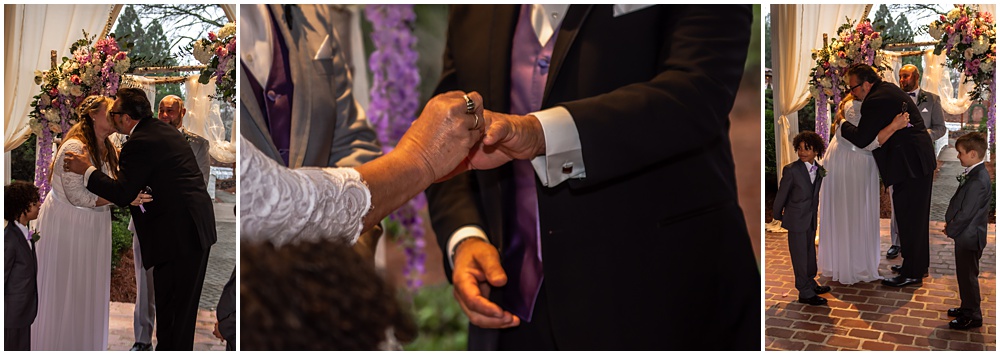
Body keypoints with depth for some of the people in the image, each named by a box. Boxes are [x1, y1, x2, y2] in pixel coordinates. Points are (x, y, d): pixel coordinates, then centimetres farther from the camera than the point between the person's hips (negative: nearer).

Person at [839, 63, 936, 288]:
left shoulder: (876, 101, -19)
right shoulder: (888, 89, 12)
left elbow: (861, 139, -18)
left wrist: (842, 125, -3)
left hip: (911, 164, -11)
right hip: (921, 160, 11)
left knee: (909, 219, -2)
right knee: (917, 217, 20)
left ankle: (912, 274, 5)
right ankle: (920, 264, 33)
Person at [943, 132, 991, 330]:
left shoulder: (977, 181, -26)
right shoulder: (975, 175, 6)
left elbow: (966, 213, -23)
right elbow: (959, 203, 13)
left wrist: (951, 230, -12)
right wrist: (950, 221, 6)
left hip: (969, 238, -10)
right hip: (967, 235, 10)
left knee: (968, 275, 2)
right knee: (965, 274, 21)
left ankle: (972, 316, 14)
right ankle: (967, 308, 35)